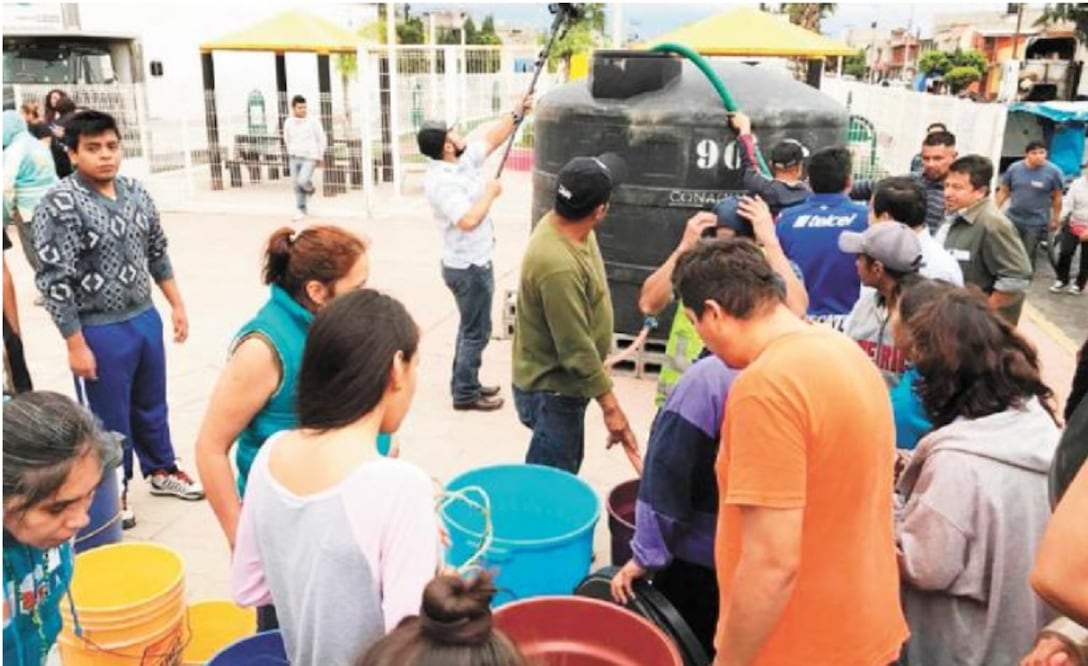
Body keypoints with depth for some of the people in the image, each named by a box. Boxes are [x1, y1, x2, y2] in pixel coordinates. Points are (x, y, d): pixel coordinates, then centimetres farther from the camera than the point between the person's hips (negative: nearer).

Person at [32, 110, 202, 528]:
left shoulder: (135, 191, 2)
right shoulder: (60, 205, -18)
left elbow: (157, 253, 12)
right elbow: (54, 281, -18)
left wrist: (176, 305, 11)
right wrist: (76, 345, -17)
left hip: (145, 318, 6)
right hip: (100, 330, -5)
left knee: (151, 404, 21)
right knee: (111, 418, 10)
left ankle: (161, 470, 41)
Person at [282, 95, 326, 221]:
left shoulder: (313, 121, -9)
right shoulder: (288, 122, 2)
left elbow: (322, 139, 0)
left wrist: (319, 156, 2)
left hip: (309, 158, -4)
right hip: (294, 158, 4)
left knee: (303, 181, -18)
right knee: (296, 185, 4)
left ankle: (310, 188, 18)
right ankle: (301, 210, 16)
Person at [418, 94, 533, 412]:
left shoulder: (464, 161, 2)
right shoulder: (441, 181, -24)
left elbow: (491, 140, 15)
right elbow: (468, 221, -33)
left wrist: (516, 114, 7)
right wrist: (490, 193, -19)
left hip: (473, 263, 10)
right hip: (468, 267, -10)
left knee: (471, 327, 20)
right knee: (476, 331, 1)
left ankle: (466, 384, 33)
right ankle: (465, 394, 13)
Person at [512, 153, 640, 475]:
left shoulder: (563, 223, -4)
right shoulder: (557, 265, -35)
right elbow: (576, 349, -28)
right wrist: (610, 406, -20)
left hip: (563, 381, 9)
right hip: (550, 390, -9)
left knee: (565, 466, 25)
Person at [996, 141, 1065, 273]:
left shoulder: (1053, 172, -9)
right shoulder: (1014, 168, -4)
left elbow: (1057, 198, -1)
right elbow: (1003, 191, 4)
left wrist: (1055, 220, 1)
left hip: (1036, 223, -2)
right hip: (1012, 219, 2)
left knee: (1028, 257, 6)